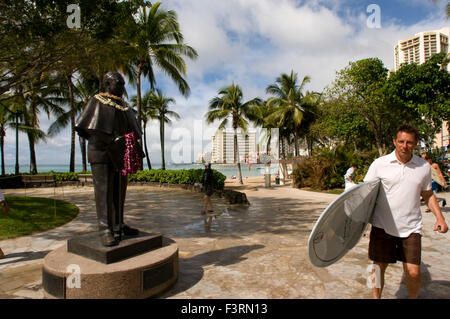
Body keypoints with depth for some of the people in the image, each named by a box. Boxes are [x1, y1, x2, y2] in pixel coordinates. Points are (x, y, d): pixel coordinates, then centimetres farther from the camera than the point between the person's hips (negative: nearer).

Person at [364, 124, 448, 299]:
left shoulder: (424, 167, 4)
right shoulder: (379, 164, -5)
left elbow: (428, 194, 17)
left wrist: (439, 217, 5)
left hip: (411, 227, 2)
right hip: (382, 226, -1)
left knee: (413, 273, 0)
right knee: (378, 268, 7)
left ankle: (414, 297, 30)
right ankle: (376, 297, 30)